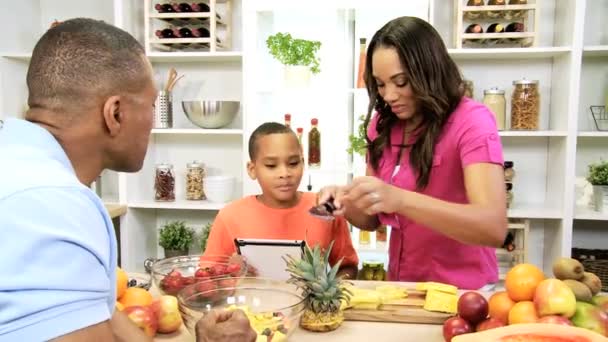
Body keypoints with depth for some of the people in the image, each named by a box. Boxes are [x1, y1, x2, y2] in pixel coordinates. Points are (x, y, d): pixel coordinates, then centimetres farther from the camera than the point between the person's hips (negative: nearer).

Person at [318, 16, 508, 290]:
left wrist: (399, 199, -37)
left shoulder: (471, 121, -13)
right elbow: (372, 220, 6)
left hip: (461, 292, -5)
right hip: (400, 287, 5)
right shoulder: (383, 124, 2)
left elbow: (495, 228, -25)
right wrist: (347, 203, -15)